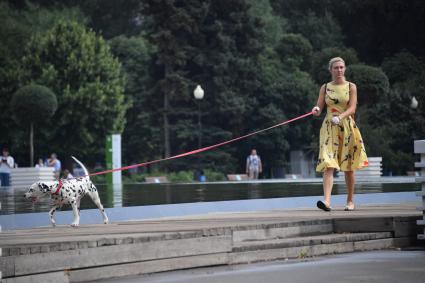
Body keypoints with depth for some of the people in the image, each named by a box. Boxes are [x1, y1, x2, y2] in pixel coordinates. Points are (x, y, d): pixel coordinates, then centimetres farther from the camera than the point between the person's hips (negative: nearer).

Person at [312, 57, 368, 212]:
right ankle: (326, 200, -24)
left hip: (347, 127, 0)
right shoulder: (325, 87, 8)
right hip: (329, 128, 0)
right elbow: (319, 107, 5)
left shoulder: (351, 87, 3)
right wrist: (316, 110, -19)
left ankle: (350, 201, 19)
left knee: (348, 167, 6)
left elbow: (352, 108, -7)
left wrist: (340, 117, -25)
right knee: (328, 164, -14)